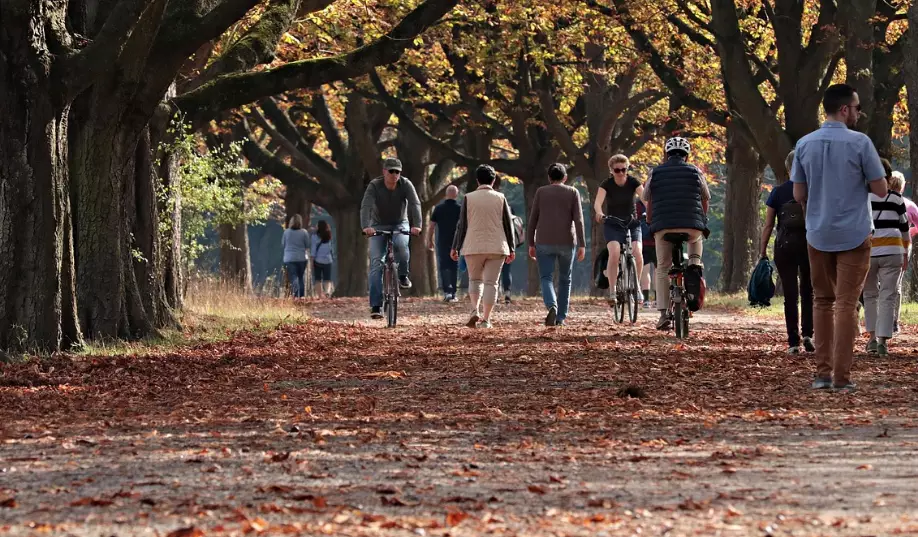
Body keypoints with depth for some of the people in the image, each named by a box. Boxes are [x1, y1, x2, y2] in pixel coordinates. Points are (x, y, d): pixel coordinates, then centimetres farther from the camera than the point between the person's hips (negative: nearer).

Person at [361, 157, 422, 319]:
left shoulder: (406, 184, -15)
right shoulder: (374, 186, -18)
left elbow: (415, 204, -26)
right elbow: (366, 206, -30)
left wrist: (416, 225, -43)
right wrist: (366, 226, -48)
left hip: (400, 224, 0)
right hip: (378, 226, 0)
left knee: (401, 244, -35)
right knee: (376, 263, -12)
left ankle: (403, 276, -10)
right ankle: (376, 306, -13)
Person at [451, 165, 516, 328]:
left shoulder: (469, 198, -1)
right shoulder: (500, 198, 1)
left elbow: (462, 225, 0)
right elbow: (508, 224, 5)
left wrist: (455, 247, 7)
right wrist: (511, 248, 12)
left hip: (474, 247, 0)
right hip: (496, 247, 0)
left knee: (475, 280, 15)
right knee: (491, 282, 3)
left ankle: (475, 310, -6)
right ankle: (486, 319, -2)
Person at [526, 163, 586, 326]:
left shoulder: (541, 192, 5)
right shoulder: (573, 193, 4)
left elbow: (533, 219, 3)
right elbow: (578, 219, -5)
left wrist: (531, 244, 8)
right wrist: (582, 245, -7)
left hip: (545, 243, 0)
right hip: (567, 242, 1)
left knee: (546, 278, 0)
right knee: (565, 280, 14)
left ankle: (552, 306, -28)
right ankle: (561, 317, 13)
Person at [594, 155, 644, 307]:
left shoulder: (633, 182, -6)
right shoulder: (607, 184, -9)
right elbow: (598, 201, -25)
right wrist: (599, 213, -48)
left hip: (632, 224, 1)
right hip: (612, 225, -1)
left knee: (637, 254, -22)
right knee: (614, 253, -27)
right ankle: (612, 291, -22)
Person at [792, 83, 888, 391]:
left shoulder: (804, 144, 2)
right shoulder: (859, 143, -11)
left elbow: (799, 195, 6)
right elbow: (880, 190, -7)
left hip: (818, 235, 4)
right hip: (853, 235, -4)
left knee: (822, 302, 14)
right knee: (846, 304, -1)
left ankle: (823, 372, 10)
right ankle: (841, 376, -4)